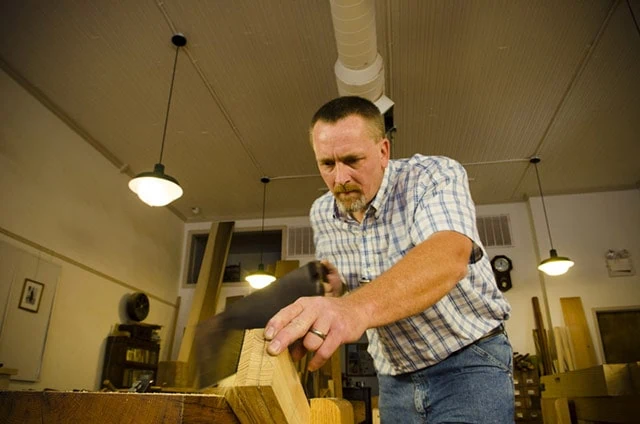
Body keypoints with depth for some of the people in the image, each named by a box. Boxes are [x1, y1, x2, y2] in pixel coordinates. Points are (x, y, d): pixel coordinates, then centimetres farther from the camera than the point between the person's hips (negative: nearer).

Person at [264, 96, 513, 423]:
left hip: (469, 361, -4)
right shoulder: (321, 215, -2)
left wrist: (357, 307, -54)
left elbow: (448, 255, -38)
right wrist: (330, 282, -12)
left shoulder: (436, 176, -18)